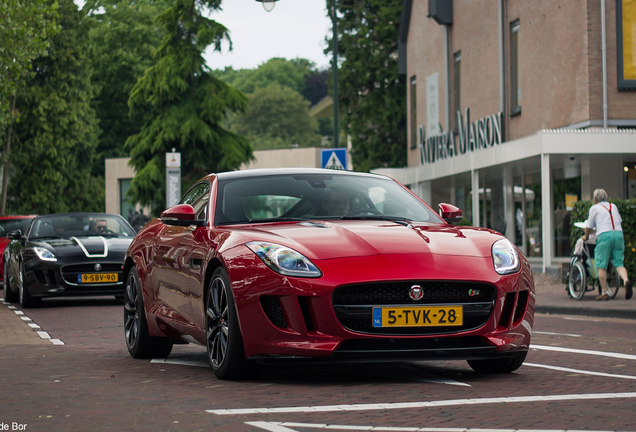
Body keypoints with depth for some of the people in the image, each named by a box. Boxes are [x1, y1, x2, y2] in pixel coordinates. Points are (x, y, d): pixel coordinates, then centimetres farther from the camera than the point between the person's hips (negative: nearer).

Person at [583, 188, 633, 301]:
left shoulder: (594, 208, 9)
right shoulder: (613, 206, 23)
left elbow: (589, 227, 13)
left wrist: (586, 236, 32)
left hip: (604, 235, -4)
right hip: (619, 234, 5)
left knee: (601, 266, 1)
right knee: (619, 263, 5)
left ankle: (604, 293, 0)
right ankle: (626, 280, -24)